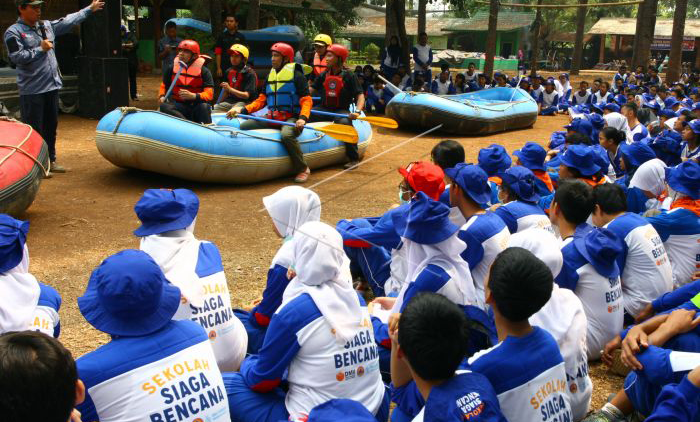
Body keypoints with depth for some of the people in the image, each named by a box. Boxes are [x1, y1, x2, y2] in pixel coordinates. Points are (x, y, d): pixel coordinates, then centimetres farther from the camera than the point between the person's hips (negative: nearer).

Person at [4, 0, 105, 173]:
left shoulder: (46, 26, 12)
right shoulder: (13, 32, -8)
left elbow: (69, 21, 19)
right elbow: (17, 57, -17)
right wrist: (40, 49, -16)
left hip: (52, 86, 7)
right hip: (31, 90, -7)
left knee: (51, 126, 15)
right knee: (33, 130, -2)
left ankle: (50, 160, 26)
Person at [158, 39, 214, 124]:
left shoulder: (204, 71, -2)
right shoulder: (171, 69, 9)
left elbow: (209, 94, -12)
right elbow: (164, 86, 22)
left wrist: (193, 96, -30)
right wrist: (162, 96, 0)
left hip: (196, 106, -3)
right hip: (179, 106, 3)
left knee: (204, 106, -36)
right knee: (164, 106, -29)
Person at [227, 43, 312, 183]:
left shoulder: (296, 75, -4)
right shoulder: (270, 75, 16)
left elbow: (306, 100, -10)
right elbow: (262, 100, 14)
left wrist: (303, 118, -29)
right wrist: (242, 110, -1)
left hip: (292, 118, -7)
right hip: (272, 117, 7)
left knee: (286, 135, -38)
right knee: (244, 126, -3)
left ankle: (302, 169, -21)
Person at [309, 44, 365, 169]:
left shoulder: (349, 76, -2)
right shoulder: (323, 75, 11)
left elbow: (360, 95, -8)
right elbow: (312, 90, 15)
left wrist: (357, 111, -25)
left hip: (341, 110, -5)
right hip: (324, 109, 5)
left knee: (345, 122, -38)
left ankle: (353, 159, -28)